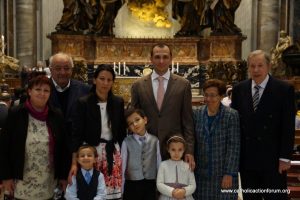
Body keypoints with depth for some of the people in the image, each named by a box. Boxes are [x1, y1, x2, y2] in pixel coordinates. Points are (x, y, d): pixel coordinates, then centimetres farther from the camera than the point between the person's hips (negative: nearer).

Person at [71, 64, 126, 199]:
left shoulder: (118, 102, 4)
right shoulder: (83, 102, -6)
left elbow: (122, 131, 10)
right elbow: (77, 133, -8)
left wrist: (123, 154, 11)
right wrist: (74, 162, -13)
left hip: (113, 152, 3)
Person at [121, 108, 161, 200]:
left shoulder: (155, 140, -2)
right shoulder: (127, 142, -5)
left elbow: (159, 163, 2)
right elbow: (123, 165, -2)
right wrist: (121, 189, 2)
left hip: (150, 184, 1)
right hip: (132, 184, -1)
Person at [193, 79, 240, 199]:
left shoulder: (231, 115, -7)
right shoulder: (197, 114, 3)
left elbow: (233, 147, -9)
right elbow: (193, 142, 8)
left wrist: (229, 174, -12)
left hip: (223, 174, -3)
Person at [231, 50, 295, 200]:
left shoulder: (284, 89, -5)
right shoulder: (239, 89, 4)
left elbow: (288, 127, -7)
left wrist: (285, 157, -9)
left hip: (272, 159, -3)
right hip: (246, 158, 3)